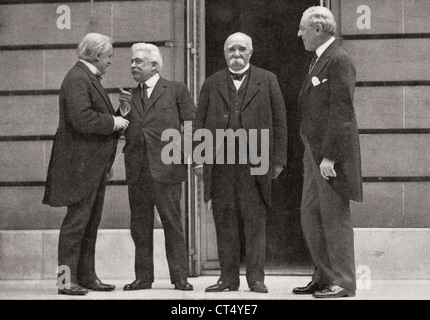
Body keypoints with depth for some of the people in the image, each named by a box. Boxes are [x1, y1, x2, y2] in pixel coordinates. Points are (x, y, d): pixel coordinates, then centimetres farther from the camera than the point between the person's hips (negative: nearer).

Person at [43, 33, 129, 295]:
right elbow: (81, 118, -26)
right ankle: (67, 280, -5)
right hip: (80, 164, -10)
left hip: (95, 166, 10)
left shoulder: (90, 79, 19)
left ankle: (87, 276, 18)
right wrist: (113, 122, -16)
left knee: (92, 222, 12)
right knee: (77, 220, -8)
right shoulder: (77, 79, -14)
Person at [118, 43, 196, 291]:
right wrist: (123, 112, -3)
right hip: (137, 170, 4)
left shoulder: (177, 90, 4)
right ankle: (143, 277, 14)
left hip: (166, 167, -4)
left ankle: (180, 277, 4)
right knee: (140, 227, 7)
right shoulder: (129, 96, 16)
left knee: (173, 224, -1)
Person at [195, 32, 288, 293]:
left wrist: (278, 160, 0)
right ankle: (229, 277, 9)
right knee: (225, 222, 3)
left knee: (256, 221, -2)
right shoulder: (212, 84, 15)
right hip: (220, 162, 2)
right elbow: (200, 123, 13)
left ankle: (256, 278, 3)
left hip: (255, 162, -2)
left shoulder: (267, 80, 10)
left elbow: (279, 122, 6)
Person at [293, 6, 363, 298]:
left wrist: (329, 156, -22)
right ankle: (324, 277, 17)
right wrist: (313, 154, 15)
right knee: (311, 215, 10)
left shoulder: (339, 60, -13)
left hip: (332, 154, -10)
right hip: (315, 153, 10)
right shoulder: (319, 60, 17)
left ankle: (343, 283, 1)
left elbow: (341, 111, -19)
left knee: (335, 217, -5)